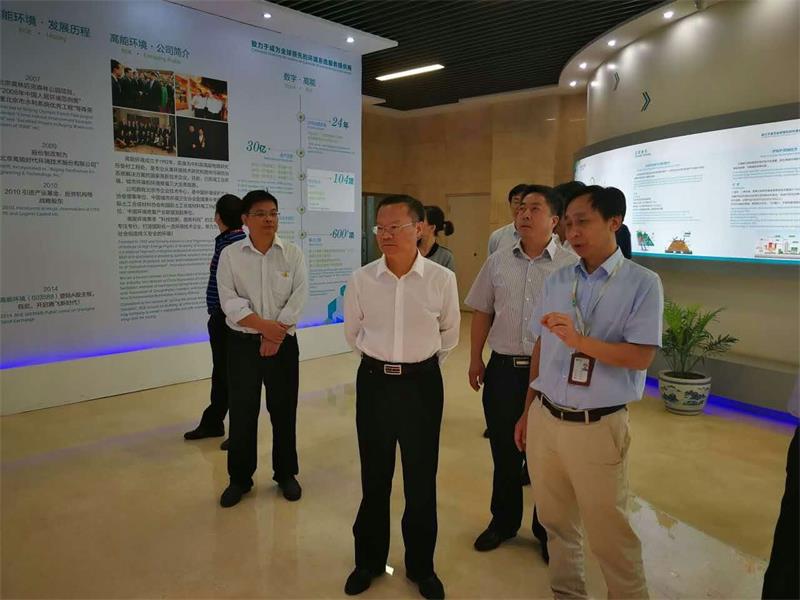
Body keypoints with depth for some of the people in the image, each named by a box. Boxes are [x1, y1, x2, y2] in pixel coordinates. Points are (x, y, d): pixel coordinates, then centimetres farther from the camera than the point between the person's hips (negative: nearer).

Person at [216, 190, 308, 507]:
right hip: (242, 343, 0)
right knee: (241, 412, 6)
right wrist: (263, 325, -19)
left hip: (283, 342, 0)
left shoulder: (293, 253, 0)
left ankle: (286, 474, 26)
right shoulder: (230, 254, -1)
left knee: (284, 410, 9)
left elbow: (299, 298, -7)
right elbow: (229, 301, -9)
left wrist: (275, 333, -15)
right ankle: (239, 479, 24)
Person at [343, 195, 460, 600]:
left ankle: (421, 566, 34)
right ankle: (369, 560, 36)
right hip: (374, 382, 1)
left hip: (422, 383, -1)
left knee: (421, 478, 11)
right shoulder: (360, 280, -8)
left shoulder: (442, 279, -11)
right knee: (374, 476, 14)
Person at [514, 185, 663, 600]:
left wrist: (579, 340, -29)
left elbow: (641, 357, -16)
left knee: (608, 531, 10)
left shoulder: (642, 283, -9)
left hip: (597, 427, -5)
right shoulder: (556, 281, 5)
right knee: (556, 521, 20)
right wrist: (528, 412, 13)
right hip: (545, 419, 5)